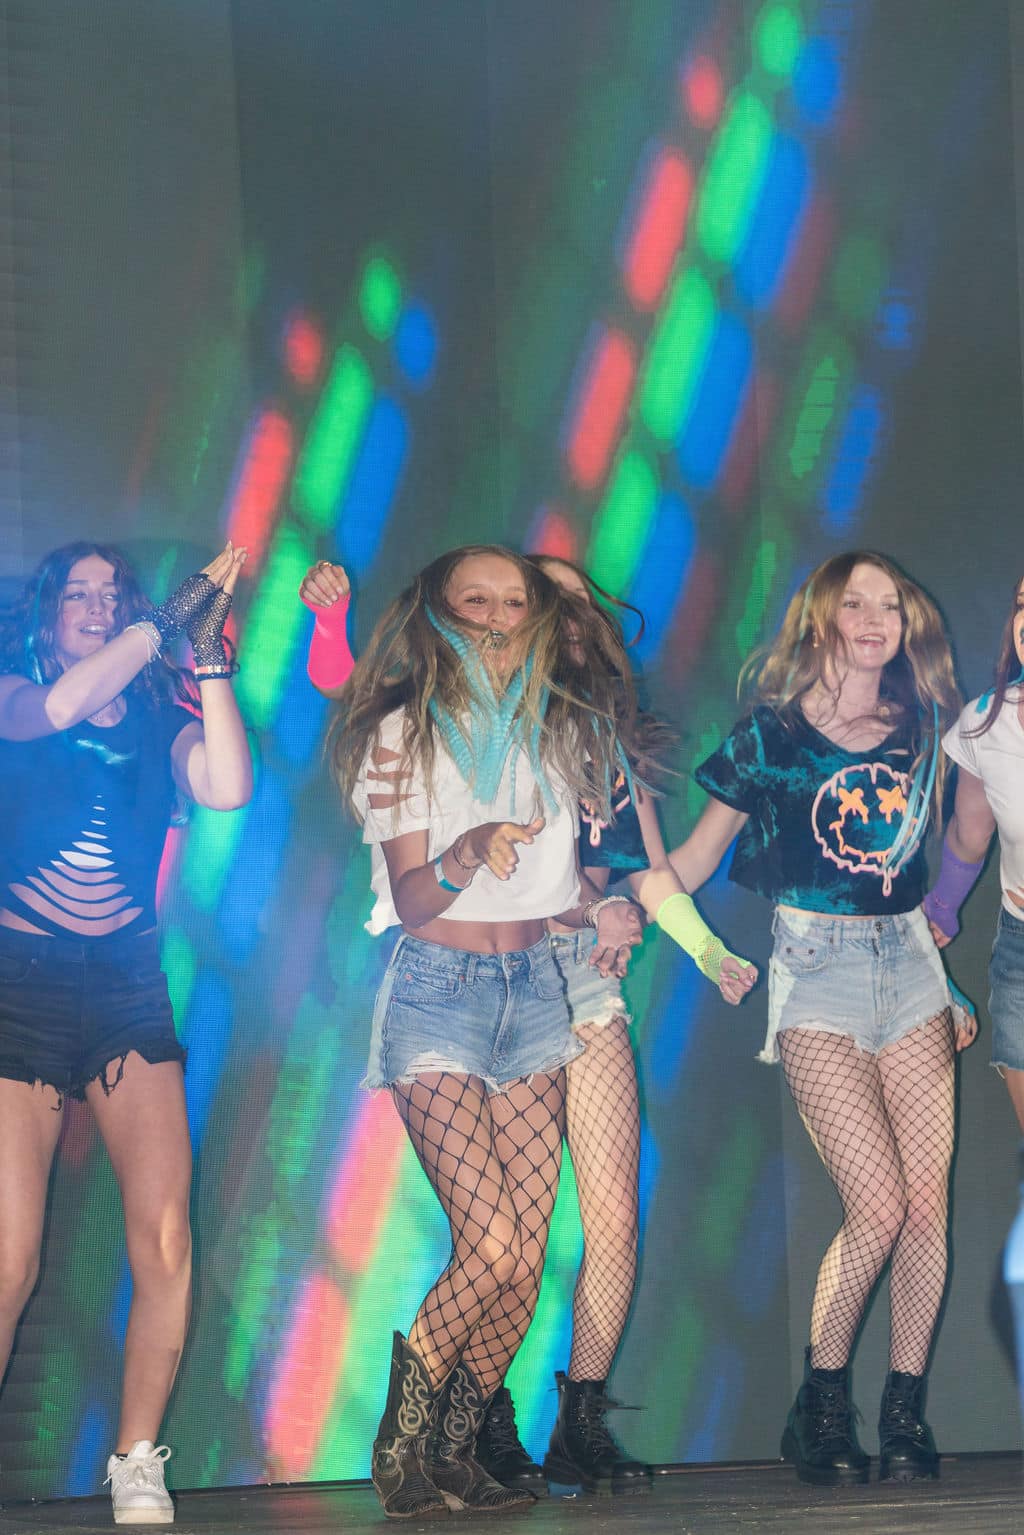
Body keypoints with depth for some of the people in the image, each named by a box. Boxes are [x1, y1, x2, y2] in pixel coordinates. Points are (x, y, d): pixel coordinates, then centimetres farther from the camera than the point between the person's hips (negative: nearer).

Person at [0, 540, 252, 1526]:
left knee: (165, 1244, -8)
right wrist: (166, 621, -12)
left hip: (128, 984, 3)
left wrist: (208, 655, -8)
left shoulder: (159, 721, 11)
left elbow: (227, 788, -8)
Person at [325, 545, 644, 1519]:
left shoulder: (560, 731, 11)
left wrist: (597, 915, 2)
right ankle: (403, 1432, 3)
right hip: (438, 991, -5)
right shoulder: (407, 733, -3)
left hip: (533, 988, 5)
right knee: (493, 1245, -17)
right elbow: (410, 899, -9)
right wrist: (466, 857, -28)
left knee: (529, 1253, -4)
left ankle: (454, 1455, 10)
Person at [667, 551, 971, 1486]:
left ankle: (905, 1410, 5)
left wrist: (954, 984, 19)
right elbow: (698, 852, 7)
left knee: (929, 1198, -6)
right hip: (817, 966, -4)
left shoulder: (922, 731, 12)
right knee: (878, 1205, -14)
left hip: (909, 961, 4)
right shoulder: (771, 734, 1)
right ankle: (821, 1404, 2)